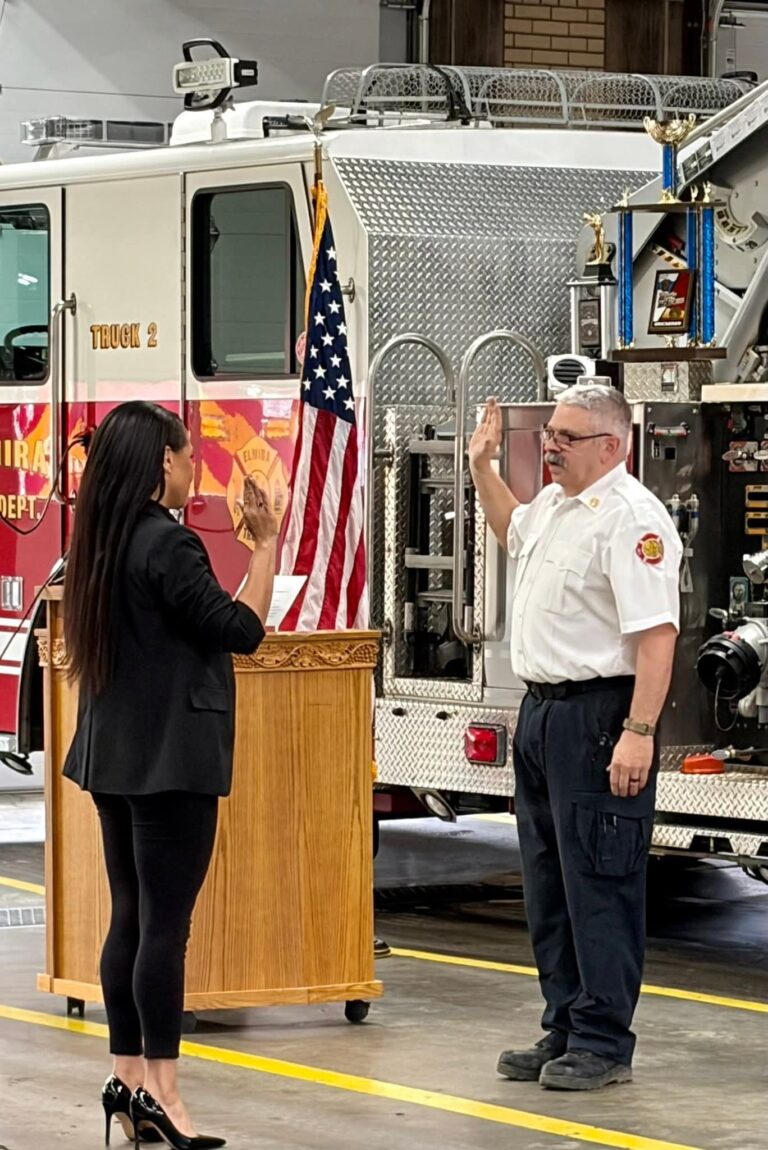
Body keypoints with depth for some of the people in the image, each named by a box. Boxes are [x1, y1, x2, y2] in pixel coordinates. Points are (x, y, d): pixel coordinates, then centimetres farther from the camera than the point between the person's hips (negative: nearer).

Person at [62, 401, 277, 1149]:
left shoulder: (102, 543, 10)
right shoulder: (167, 543, -16)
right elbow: (242, 630, -15)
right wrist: (267, 543, -7)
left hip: (115, 752, 9)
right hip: (172, 756, -9)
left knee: (130, 916, 11)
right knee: (166, 922, -6)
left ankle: (127, 1077, 14)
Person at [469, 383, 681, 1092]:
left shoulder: (631, 519, -17)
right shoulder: (552, 504, 13)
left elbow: (656, 634, -24)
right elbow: (513, 530, 39)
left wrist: (638, 734, -28)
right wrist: (482, 466, 30)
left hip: (598, 715, -10)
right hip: (542, 711, 10)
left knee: (598, 884, -5)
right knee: (548, 886, 14)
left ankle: (604, 1045, 1)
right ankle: (565, 1030, 23)